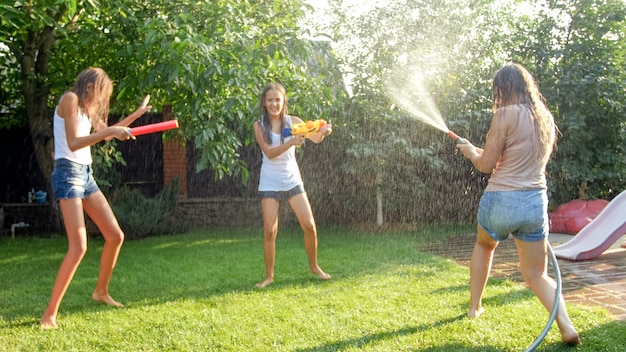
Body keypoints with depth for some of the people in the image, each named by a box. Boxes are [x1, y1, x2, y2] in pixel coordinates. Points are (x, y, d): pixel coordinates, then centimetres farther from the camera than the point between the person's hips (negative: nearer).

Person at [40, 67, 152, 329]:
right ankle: (50, 313, -10)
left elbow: (105, 132, 33)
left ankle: (101, 292, 28)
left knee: (115, 236, 10)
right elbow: (73, 143, -20)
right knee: (78, 246, -18)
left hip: (86, 175, 10)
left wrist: (138, 113, 34)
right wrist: (111, 131, -23)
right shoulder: (70, 99, -10)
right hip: (68, 174, -10)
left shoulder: (86, 107, 17)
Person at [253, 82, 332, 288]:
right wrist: (291, 143, -32)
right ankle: (269, 275, 12)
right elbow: (268, 152, -17)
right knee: (270, 231, -2)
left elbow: (315, 139, -12)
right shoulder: (259, 125, -5)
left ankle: (314, 266, 22)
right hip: (270, 183, -2)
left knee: (309, 226, 0)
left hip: (292, 180, 2)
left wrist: (323, 133, -34)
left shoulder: (293, 121, -1)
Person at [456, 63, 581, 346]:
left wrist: (471, 152, 15)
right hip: (536, 203, 4)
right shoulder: (547, 118, 11)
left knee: (484, 246, 28)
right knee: (536, 274, 13)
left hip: (500, 201, -4)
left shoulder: (507, 114, -11)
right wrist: (485, 152, 28)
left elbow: (486, 165, -6)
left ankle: (475, 307, 33)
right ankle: (567, 327, -7)